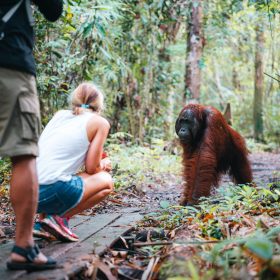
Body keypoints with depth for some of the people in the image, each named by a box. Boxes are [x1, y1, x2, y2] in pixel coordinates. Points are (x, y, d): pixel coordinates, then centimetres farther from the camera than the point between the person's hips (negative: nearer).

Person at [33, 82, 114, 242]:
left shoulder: (60, 114, 20)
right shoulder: (100, 122, 5)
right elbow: (91, 168, 3)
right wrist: (104, 165, 25)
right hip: (51, 191, -6)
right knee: (106, 181, 17)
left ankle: (43, 224, 16)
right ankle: (59, 218, 1)